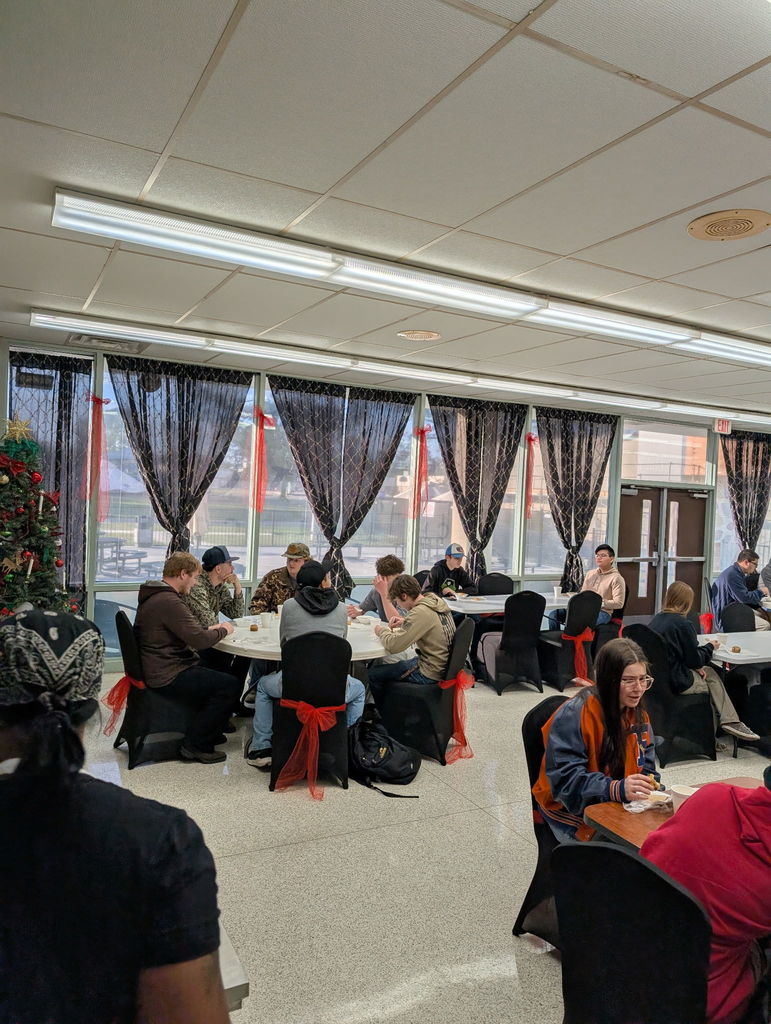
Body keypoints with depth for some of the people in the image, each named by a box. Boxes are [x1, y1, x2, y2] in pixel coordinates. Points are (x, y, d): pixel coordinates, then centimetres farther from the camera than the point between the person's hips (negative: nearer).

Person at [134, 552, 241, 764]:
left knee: (218, 672, 20)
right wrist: (223, 630, -6)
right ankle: (195, 745, -2)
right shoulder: (168, 601, -23)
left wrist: (210, 630, 9)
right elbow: (200, 640, -24)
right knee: (231, 686, -11)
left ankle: (209, 730, 29)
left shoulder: (154, 595, 12)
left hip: (163, 667, 11)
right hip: (168, 676, -11)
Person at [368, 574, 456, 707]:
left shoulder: (421, 612, -26)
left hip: (430, 675, -10)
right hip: (444, 665, 10)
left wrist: (381, 631, -6)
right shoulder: (437, 601, 1)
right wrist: (405, 623, 9)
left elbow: (393, 645, -26)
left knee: (374, 674, -1)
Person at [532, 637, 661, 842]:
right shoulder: (573, 715, -19)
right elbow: (565, 779, -23)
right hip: (571, 810, -6)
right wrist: (617, 789, -35)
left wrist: (648, 786, -13)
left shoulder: (638, 714, 5)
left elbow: (646, 768, 10)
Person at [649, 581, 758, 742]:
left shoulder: (655, 620, 6)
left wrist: (696, 666, 7)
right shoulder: (683, 624, -17)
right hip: (677, 682, -7)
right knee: (713, 680, 15)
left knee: (709, 671, 18)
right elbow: (695, 659, -9)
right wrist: (710, 647, 9)